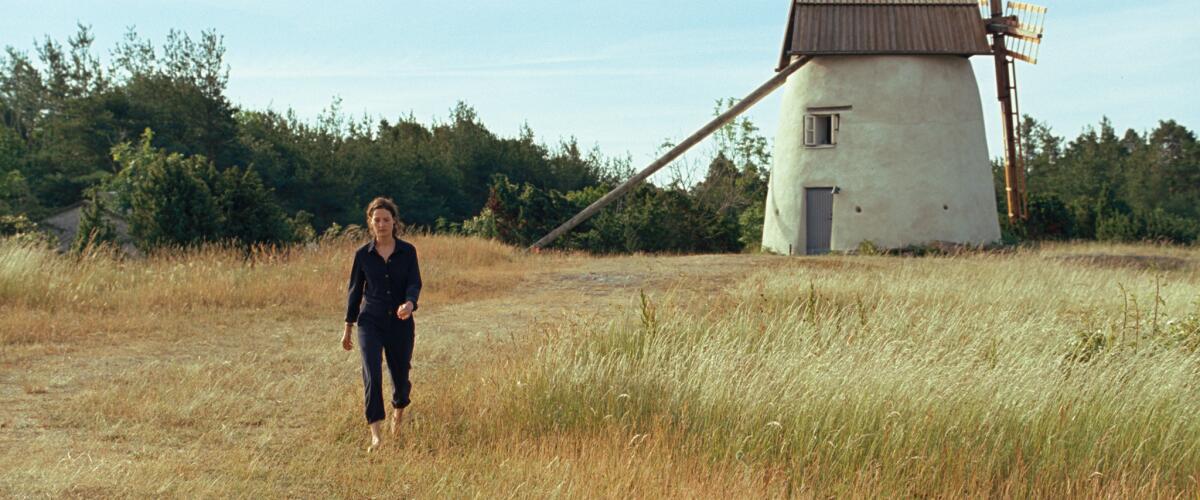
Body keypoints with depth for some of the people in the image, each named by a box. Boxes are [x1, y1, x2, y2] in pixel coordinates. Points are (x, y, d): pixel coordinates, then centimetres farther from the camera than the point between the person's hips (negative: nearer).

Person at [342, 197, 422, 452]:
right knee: (372, 375, -15)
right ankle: (375, 435, -15)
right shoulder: (363, 254, 1)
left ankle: (399, 411, 44)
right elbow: (355, 290, 8)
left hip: (401, 323, 0)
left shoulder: (407, 251, -2)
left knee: (400, 375, 9)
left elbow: (414, 283, -10)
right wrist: (348, 327, 10)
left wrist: (409, 304, -33)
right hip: (370, 322, 0)